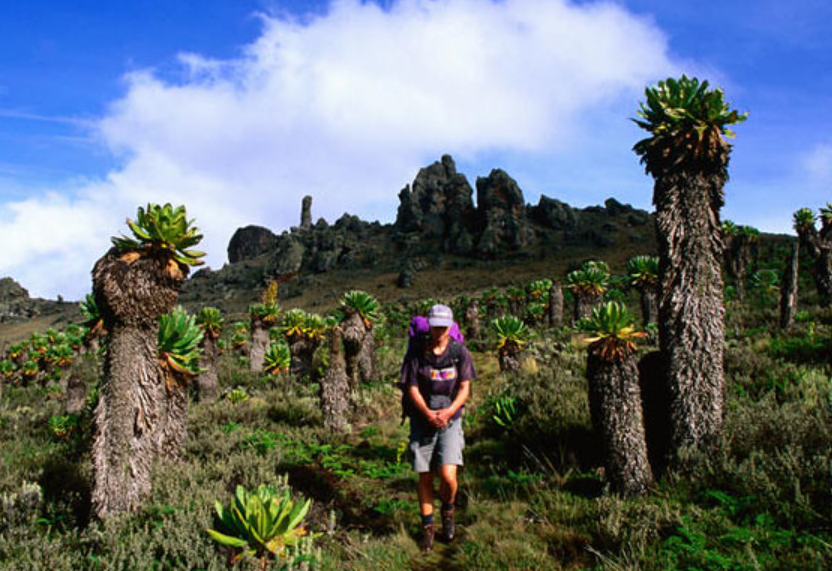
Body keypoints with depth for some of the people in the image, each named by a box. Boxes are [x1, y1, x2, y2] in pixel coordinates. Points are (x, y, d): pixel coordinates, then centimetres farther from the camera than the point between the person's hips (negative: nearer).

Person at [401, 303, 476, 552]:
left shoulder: (459, 351, -3)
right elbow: (412, 388, -5)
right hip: (422, 421, 0)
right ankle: (427, 527, 25)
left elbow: (464, 388, -3)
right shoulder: (416, 352, -5)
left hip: (450, 420, 0)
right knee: (425, 477, 6)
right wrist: (428, 413, -20)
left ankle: (448, 509, 20)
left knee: (448, 476, -12)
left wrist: (449, 411, -20)